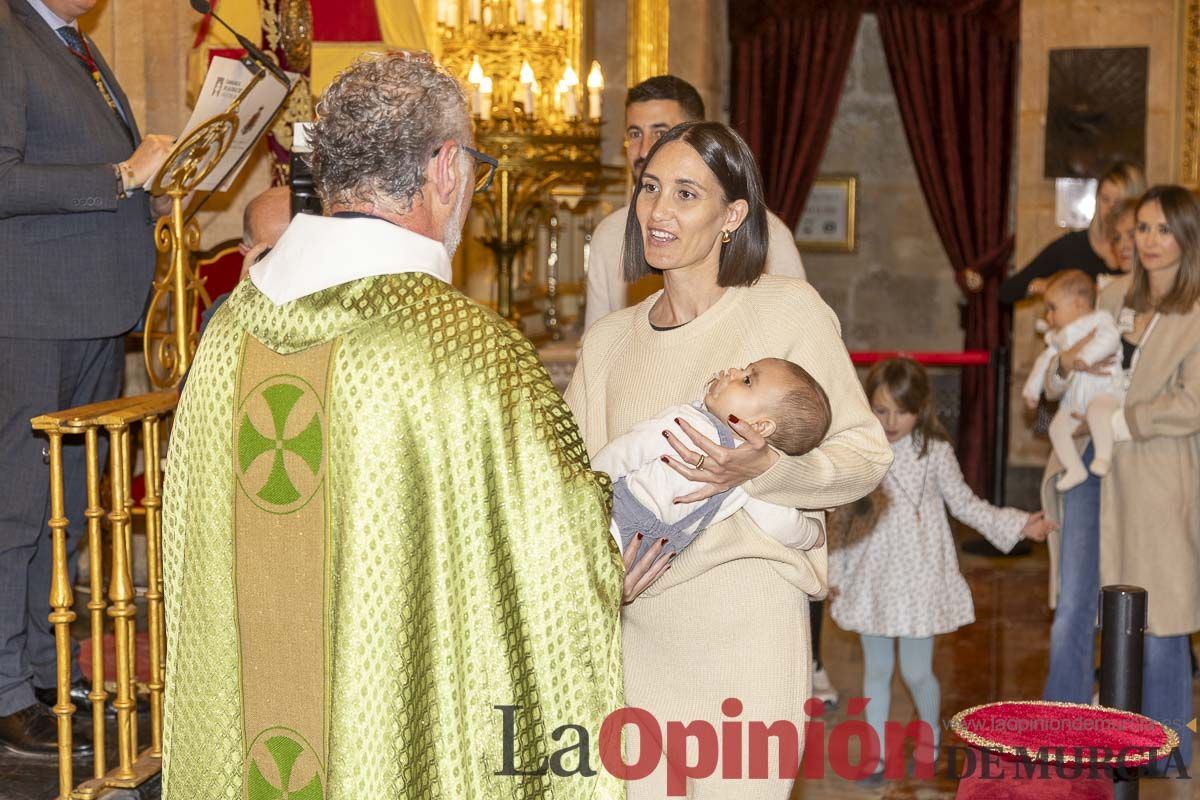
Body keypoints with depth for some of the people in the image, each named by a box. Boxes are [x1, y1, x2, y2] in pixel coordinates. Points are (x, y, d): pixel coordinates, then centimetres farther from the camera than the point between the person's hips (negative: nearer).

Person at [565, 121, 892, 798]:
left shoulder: (789, 310, -4)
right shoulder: (609, 340, 11)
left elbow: (869, 453, -3)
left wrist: (763, 469, -21)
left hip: (746, 635, -4)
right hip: (634, 634, 4)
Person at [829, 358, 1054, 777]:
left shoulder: (935, 452, -6)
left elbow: (964, 504, 5)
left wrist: (1017, 524, 1)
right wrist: (834, 570, 5)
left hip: (920, 578, -2)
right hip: (872, 579, 2)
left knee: (916, 672, 4)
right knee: (876, 670, 11)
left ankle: (931, 739, 30)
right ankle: (875, 755, 22)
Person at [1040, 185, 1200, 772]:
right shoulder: (1116, 297, 9)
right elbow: (1054, 386, 15)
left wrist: (1113, 422, -15)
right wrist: (1066, 364, -7)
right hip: (1091, 467, 5)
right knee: (1071, 612, 7)